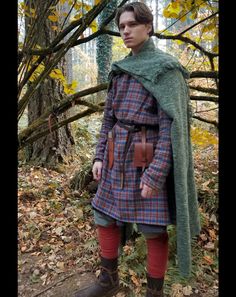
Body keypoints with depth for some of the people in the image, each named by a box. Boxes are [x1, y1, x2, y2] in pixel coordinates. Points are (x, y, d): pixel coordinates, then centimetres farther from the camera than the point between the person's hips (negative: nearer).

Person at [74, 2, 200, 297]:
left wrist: (156, 173, -21)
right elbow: (110, 116, 14)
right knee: (105, 217, 13)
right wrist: (100, 156, 8)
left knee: (153, 228, 5)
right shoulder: (120, 70, 14)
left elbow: (171, 124, -15)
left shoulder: (166, 68, -8)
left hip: (150, 161, -7)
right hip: (119, 157, 7)